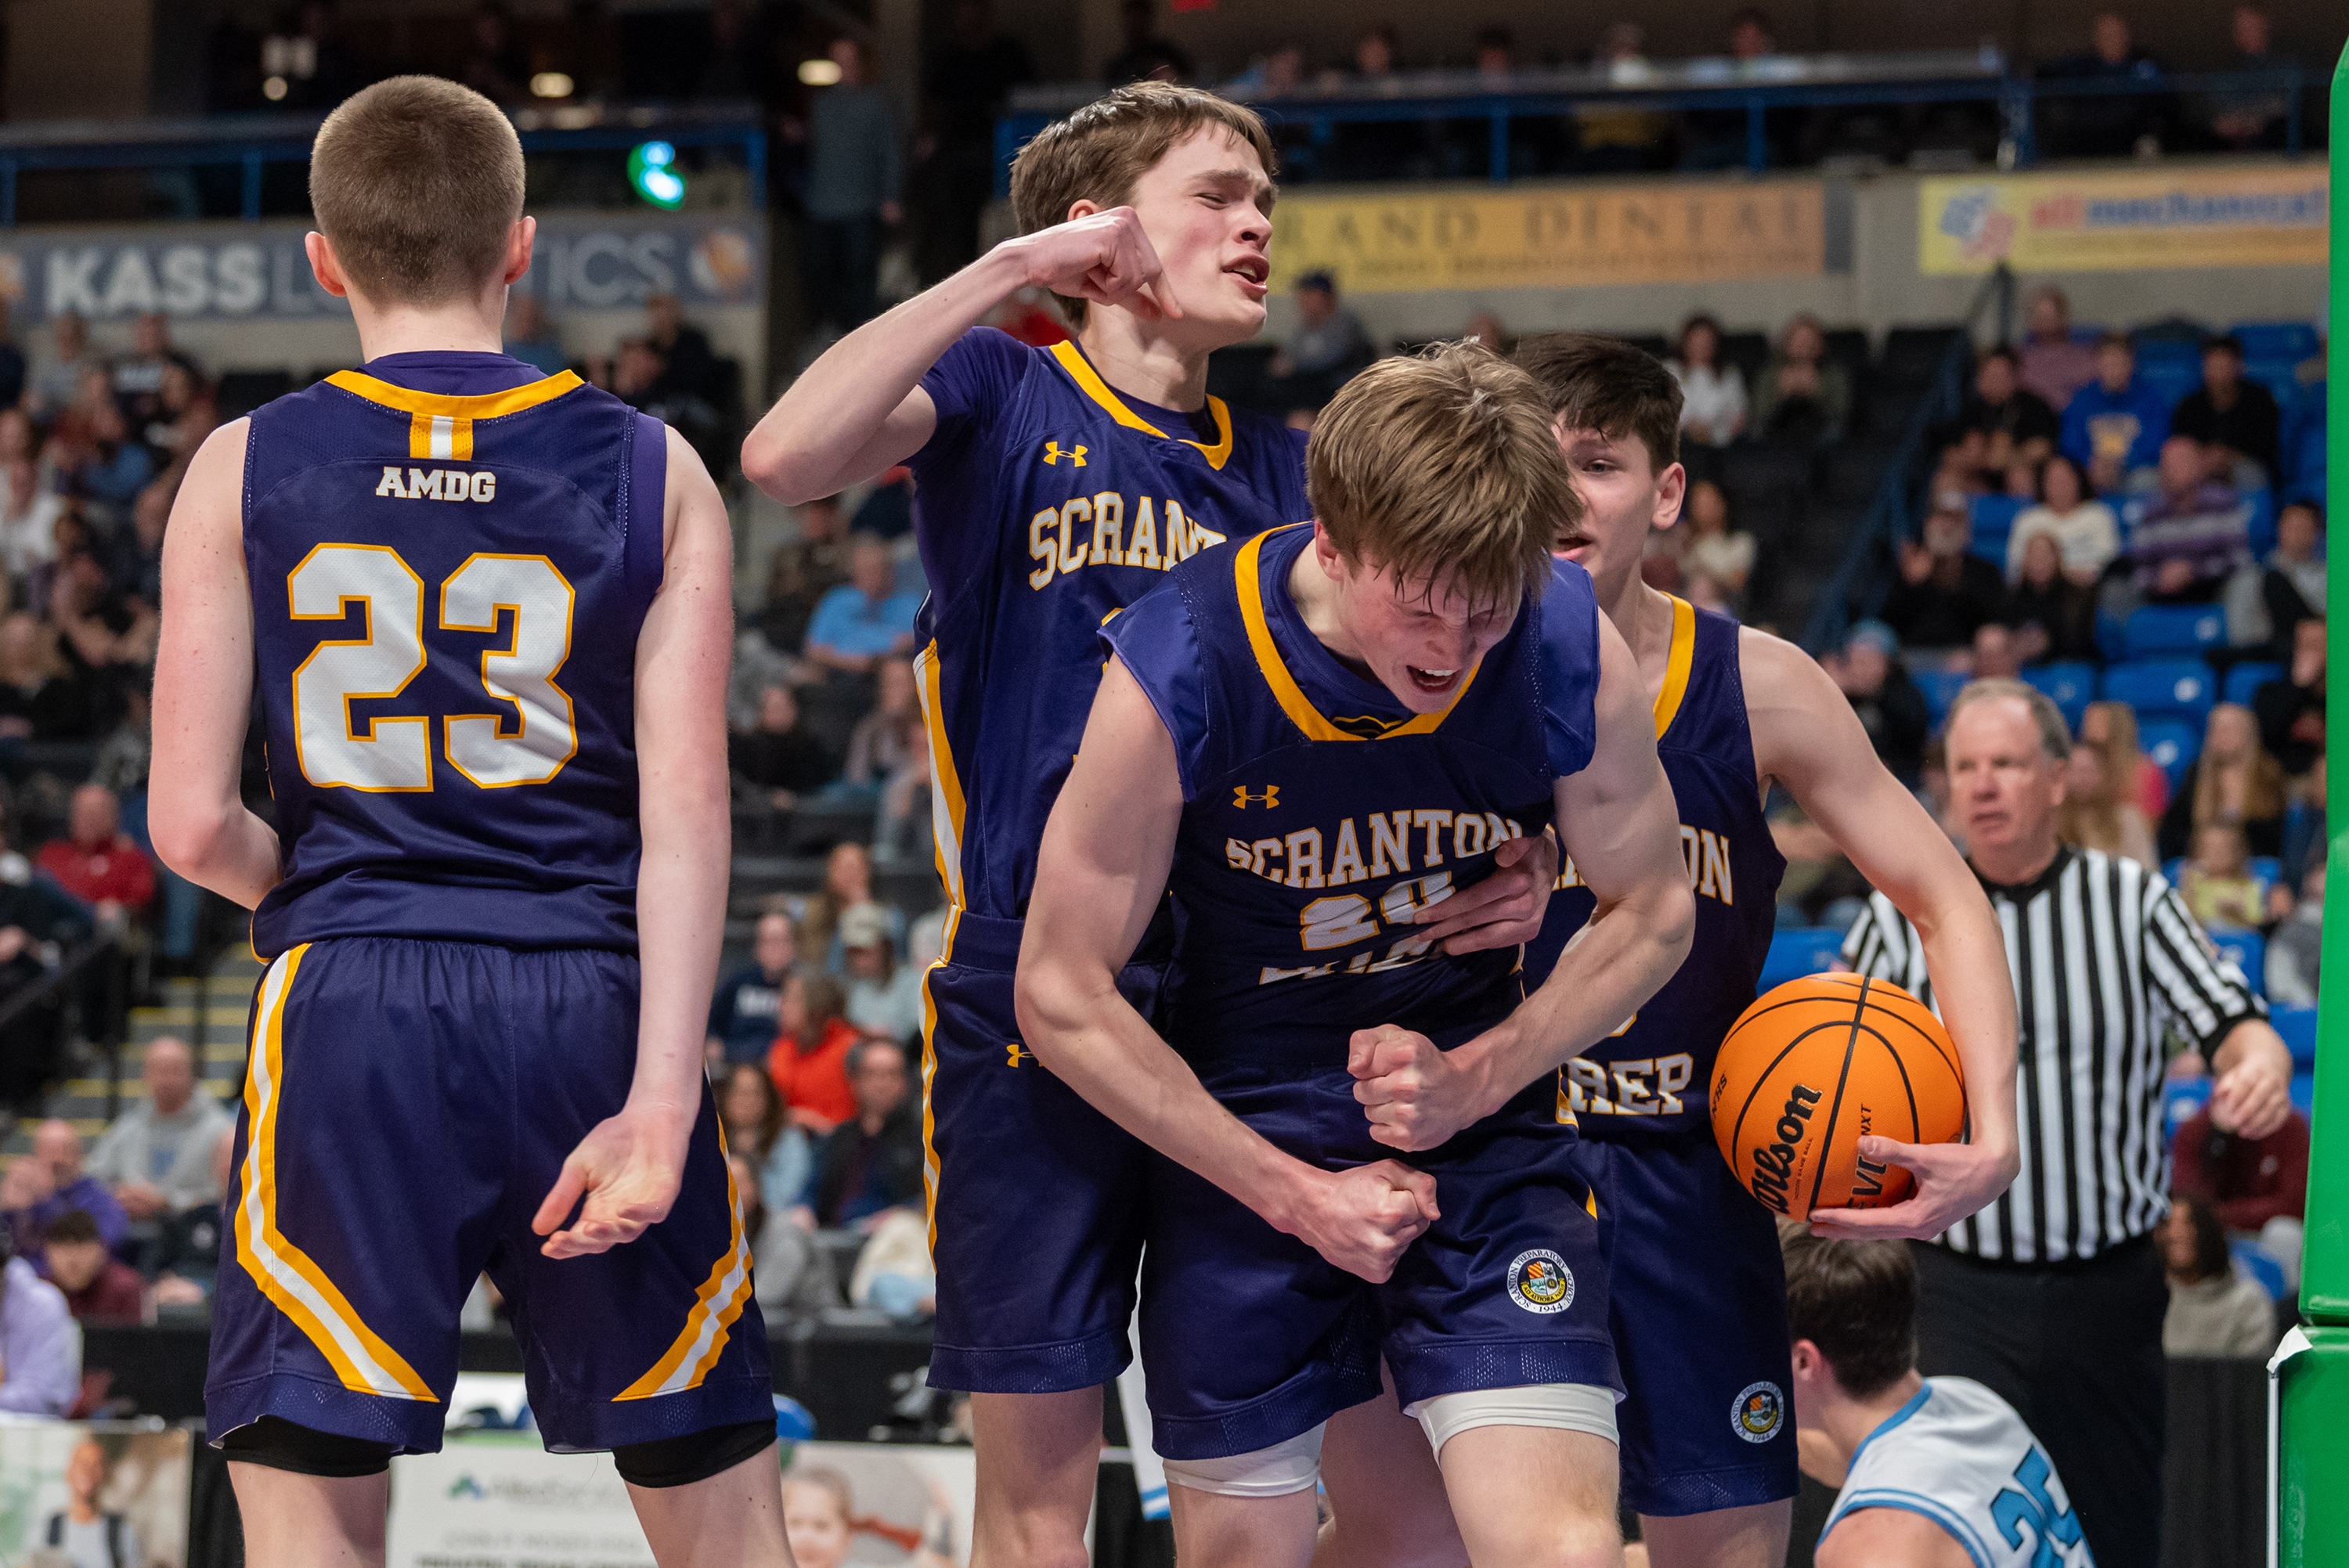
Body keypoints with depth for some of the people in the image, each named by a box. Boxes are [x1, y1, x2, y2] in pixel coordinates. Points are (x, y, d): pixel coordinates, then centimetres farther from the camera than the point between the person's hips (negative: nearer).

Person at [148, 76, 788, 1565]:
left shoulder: (246, 470, 2)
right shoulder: (652, 473, 4)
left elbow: (192, 825, 0)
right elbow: (688, 810, -5)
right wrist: (660, 1098, -8)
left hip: (348, 1009, -1)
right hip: (587, 1002, 1)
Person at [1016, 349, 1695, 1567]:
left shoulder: (1569, 650, -16)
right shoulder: (1176, 671, -22)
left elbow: (1651, 918, 2)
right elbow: (1063, 1001, -12)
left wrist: (1472, 1080, -12)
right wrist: (1295, 1194, -13)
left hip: (1483, 1114, 1)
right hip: (1241, 1143, -1)